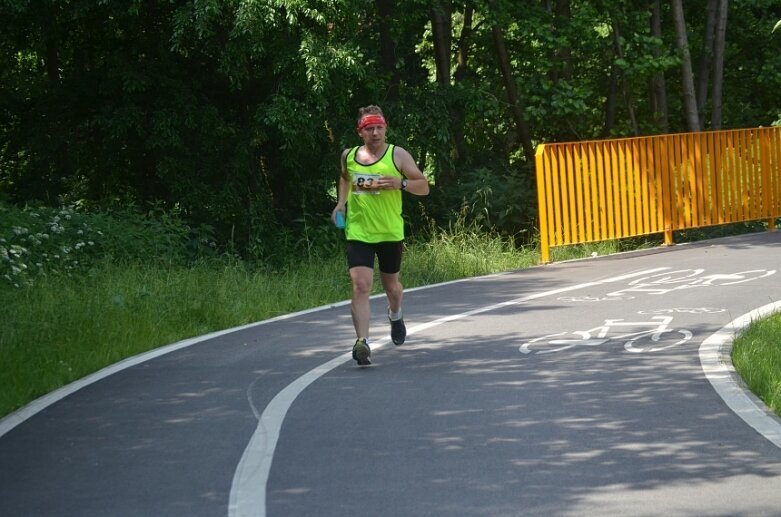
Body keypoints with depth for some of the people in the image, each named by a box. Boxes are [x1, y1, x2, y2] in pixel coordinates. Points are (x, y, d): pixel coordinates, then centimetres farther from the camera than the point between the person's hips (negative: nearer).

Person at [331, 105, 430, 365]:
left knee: (390, 284, 17)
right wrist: (342, 202, 11)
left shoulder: (398, 155, -4)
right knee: (360, 285, -16)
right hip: (358, 233, 0)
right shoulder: (349, 156, 5)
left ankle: (395, 315, 52)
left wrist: (401, 183, -20)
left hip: (390, 233, 0)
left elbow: (424, 187, -1)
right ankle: (362, 341, -21)